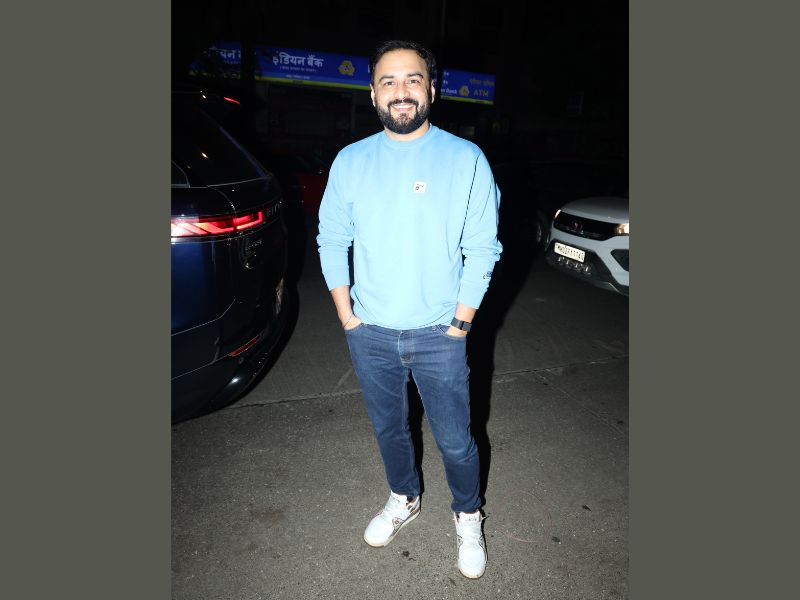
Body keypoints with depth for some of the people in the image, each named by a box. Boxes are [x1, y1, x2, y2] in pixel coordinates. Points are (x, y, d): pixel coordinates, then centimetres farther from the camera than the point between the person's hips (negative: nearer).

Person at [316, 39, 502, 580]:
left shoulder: (466, 159, -6)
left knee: (455, 441, 10)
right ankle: (404, 501, 49)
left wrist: (460, 322, -8)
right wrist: (346, 313, 0)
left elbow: (481, 249, -6)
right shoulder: (350, 161, 1)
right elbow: (332, 240, 5)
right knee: (389, 430, 21)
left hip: (438, 335, -2)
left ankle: (469, 517, 40)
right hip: (369, 333, 3)